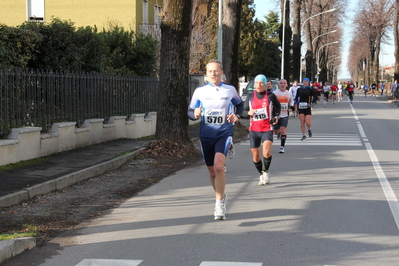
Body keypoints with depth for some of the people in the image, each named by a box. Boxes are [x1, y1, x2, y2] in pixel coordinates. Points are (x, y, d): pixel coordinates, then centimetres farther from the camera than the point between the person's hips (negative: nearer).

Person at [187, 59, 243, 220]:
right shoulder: (200, 91, 2)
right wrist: (195, 114, -18)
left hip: (224, 134, -3)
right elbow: (190, 112, 6)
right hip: (206, 135, 3)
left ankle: (219, 204, -15)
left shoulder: (230, 90, 1)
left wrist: (237, 116, -1)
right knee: (212, 171, 11)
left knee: (218, 166, -24)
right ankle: (221, 197, 36)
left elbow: (240, 104, 19)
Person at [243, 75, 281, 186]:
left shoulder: (270, 96, 1)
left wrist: (276, 116, -2)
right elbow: (244, 109, 14)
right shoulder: (250, 97, 6)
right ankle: (261, 175, 28)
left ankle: (266, 171, 4)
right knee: (255, 155, 6)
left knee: (266, 152, -22)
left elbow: (278, 106, 16)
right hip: (254, 129, 3)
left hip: (267, 128, -3)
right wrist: (249, 112, -8)